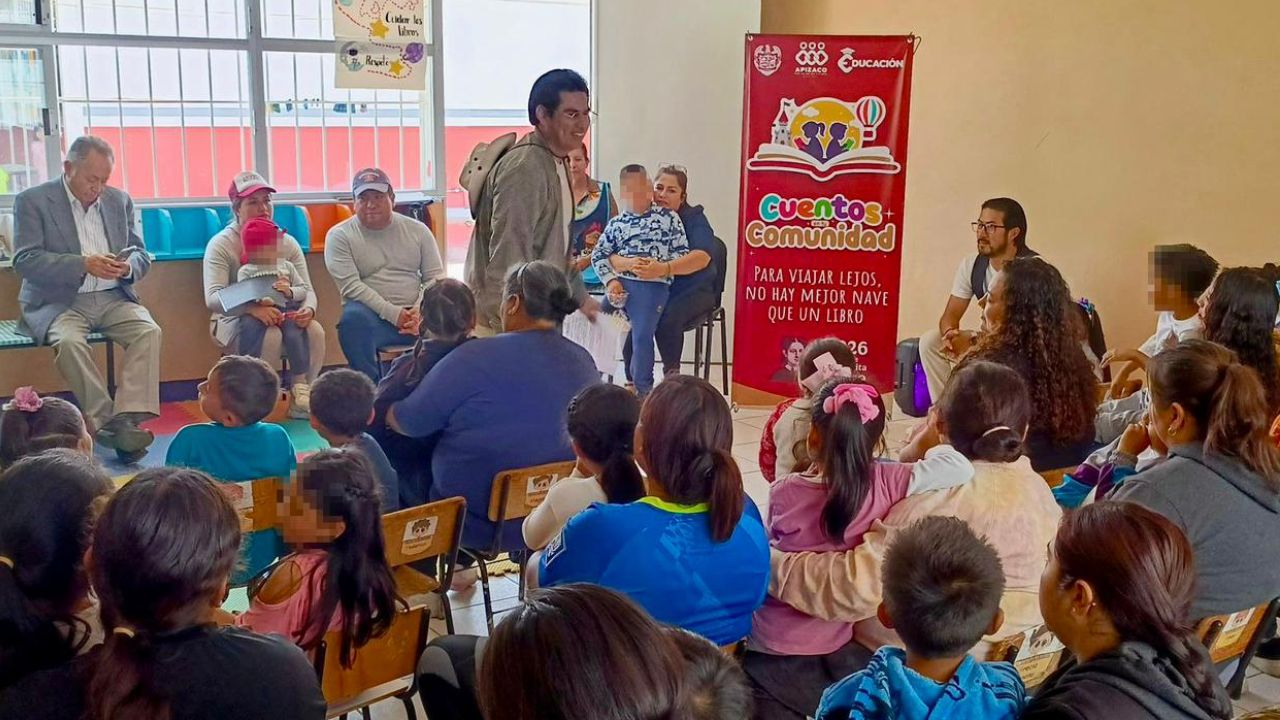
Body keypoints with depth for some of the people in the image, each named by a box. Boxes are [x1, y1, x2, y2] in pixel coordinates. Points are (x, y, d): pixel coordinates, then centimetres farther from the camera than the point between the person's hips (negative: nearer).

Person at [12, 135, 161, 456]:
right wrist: (83, 264, -22)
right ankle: (105, 420, -27)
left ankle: (126, 419, -31)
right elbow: (25, 260, -9)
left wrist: (128, 267, -11)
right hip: (58, 301, -3)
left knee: (149, 331, -26)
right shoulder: (32, 201, 0)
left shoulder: (120, 200, 13)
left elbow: (141, 254, 15)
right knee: (69, 341, -34)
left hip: (112, 298, 3)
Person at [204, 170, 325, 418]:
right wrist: (253, 308, -41)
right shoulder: (221, 245, -9)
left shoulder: (287, 242, 4)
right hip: (233, 320, -4)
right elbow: (213, 298, -23)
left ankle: (300, 402, -12)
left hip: (280, 317, 4)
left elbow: (306, 289, -1)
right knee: (269, 335, -36)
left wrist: (308, 309, -27)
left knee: (314, 331, -26)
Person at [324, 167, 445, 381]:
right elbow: (350, 286, -7)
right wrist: (393, 313, -16)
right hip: (372, 316, -2)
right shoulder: (339, 235, 3)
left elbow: (435, 277, 8)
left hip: (415, 315, 3)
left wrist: (420, 312, -12)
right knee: (353, 318, -36)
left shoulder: (418, 230, 12)